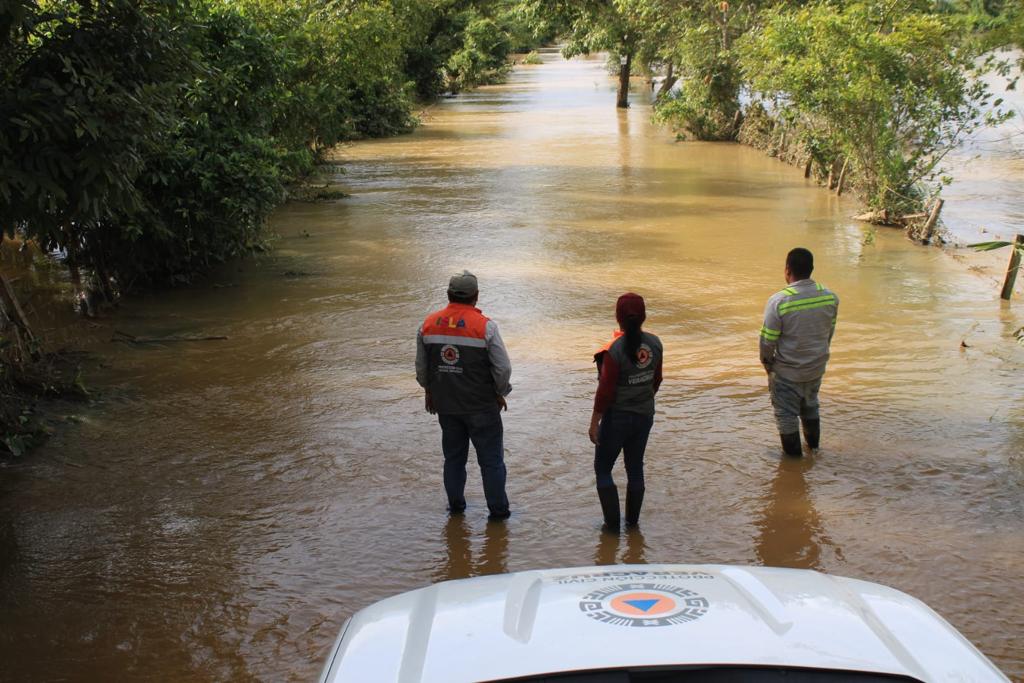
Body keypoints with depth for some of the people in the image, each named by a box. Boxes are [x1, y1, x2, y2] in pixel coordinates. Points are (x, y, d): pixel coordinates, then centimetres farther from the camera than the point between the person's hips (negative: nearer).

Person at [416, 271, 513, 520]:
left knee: (453, 455, 19)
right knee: (491, 459, 7)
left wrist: (429, 391, 22)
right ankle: (498, 510, 11)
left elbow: (421, 366, 8)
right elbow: (503, 368, -13)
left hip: (445, 404, 4)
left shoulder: (428, 324, -3)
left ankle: (455, 504, 28)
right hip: (482, 406, -4)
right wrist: (500, 394, 4)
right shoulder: (485, 326, -16)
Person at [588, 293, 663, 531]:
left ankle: (612, 523, 9)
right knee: (635, 468, 18)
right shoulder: (654, 344, -6)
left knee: (603, 468, 10)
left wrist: (594, 423, -10)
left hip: (618, 418, -5)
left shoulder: (615, 349, -23)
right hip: (645, 415, 5)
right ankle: (633, 521, 26)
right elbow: (656, 380, 7)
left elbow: (605, 391, -19)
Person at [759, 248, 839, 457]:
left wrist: (766, 361, 1)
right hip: (816, 367, 5)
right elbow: (830, 331, 3)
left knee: (786, 412, 14)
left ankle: (793, 453, 27)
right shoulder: (830, 297, -11)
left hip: (787, 371, -5)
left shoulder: (779, 301, -26)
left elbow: (768, 338, -18)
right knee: (810, 404, 28)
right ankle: (813, 443, 44)